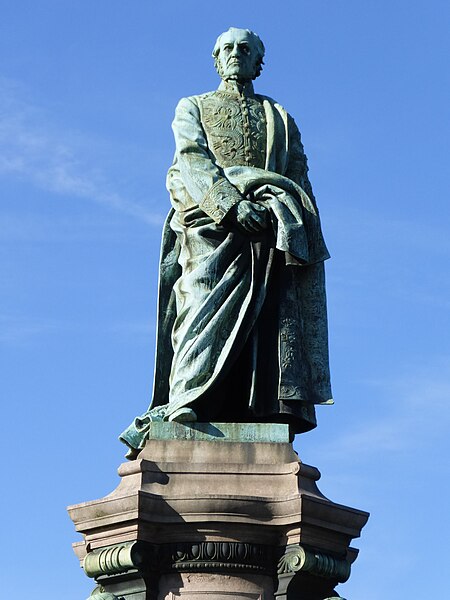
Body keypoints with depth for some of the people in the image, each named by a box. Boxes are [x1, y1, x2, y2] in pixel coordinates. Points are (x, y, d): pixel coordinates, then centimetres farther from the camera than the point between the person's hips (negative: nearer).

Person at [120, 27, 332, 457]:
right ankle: (185, 401, -38)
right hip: (212, 220, -2)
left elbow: (300, 180, 18)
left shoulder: (280, 118, 30)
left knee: (276, 309, -18)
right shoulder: (193, 108, 24)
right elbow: (193, 160, 4)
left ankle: (271, 415, -29)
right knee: (206, 297, -24)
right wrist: (234, 204, -15)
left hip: (271, 227, 2)